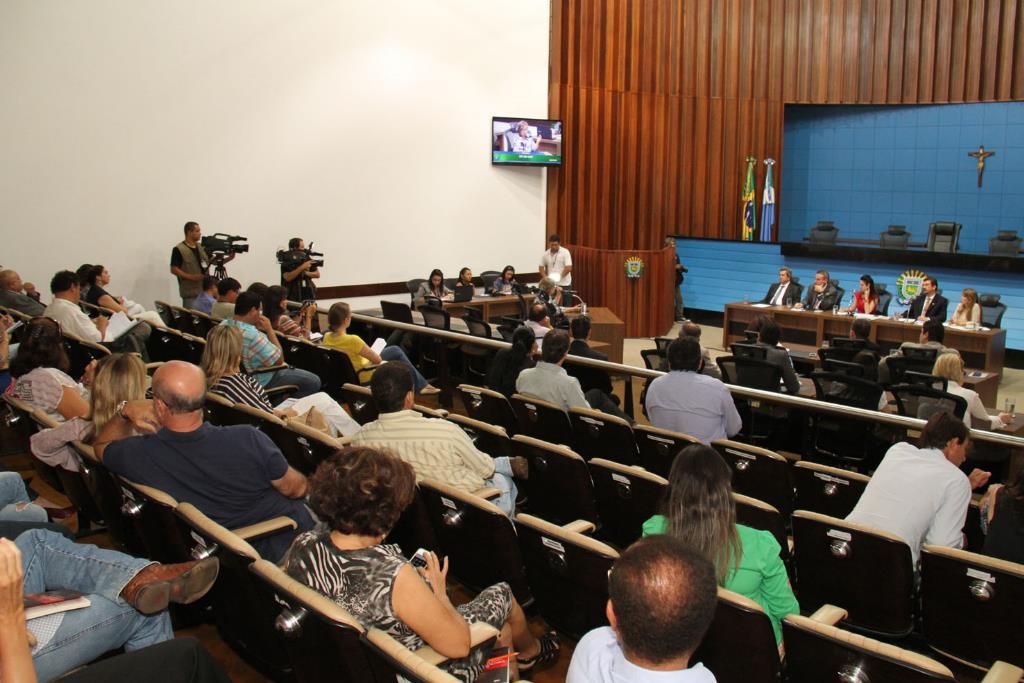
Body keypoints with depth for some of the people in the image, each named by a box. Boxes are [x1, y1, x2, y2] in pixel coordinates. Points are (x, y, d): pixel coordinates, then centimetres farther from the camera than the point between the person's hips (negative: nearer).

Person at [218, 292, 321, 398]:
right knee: (314, 381, -1)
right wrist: (269, 329, -20)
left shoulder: (224, 324, -8)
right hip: (261, 381, -9)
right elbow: (279, 360, -25)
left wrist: (258, 328, -2)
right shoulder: (252, 335, -36)